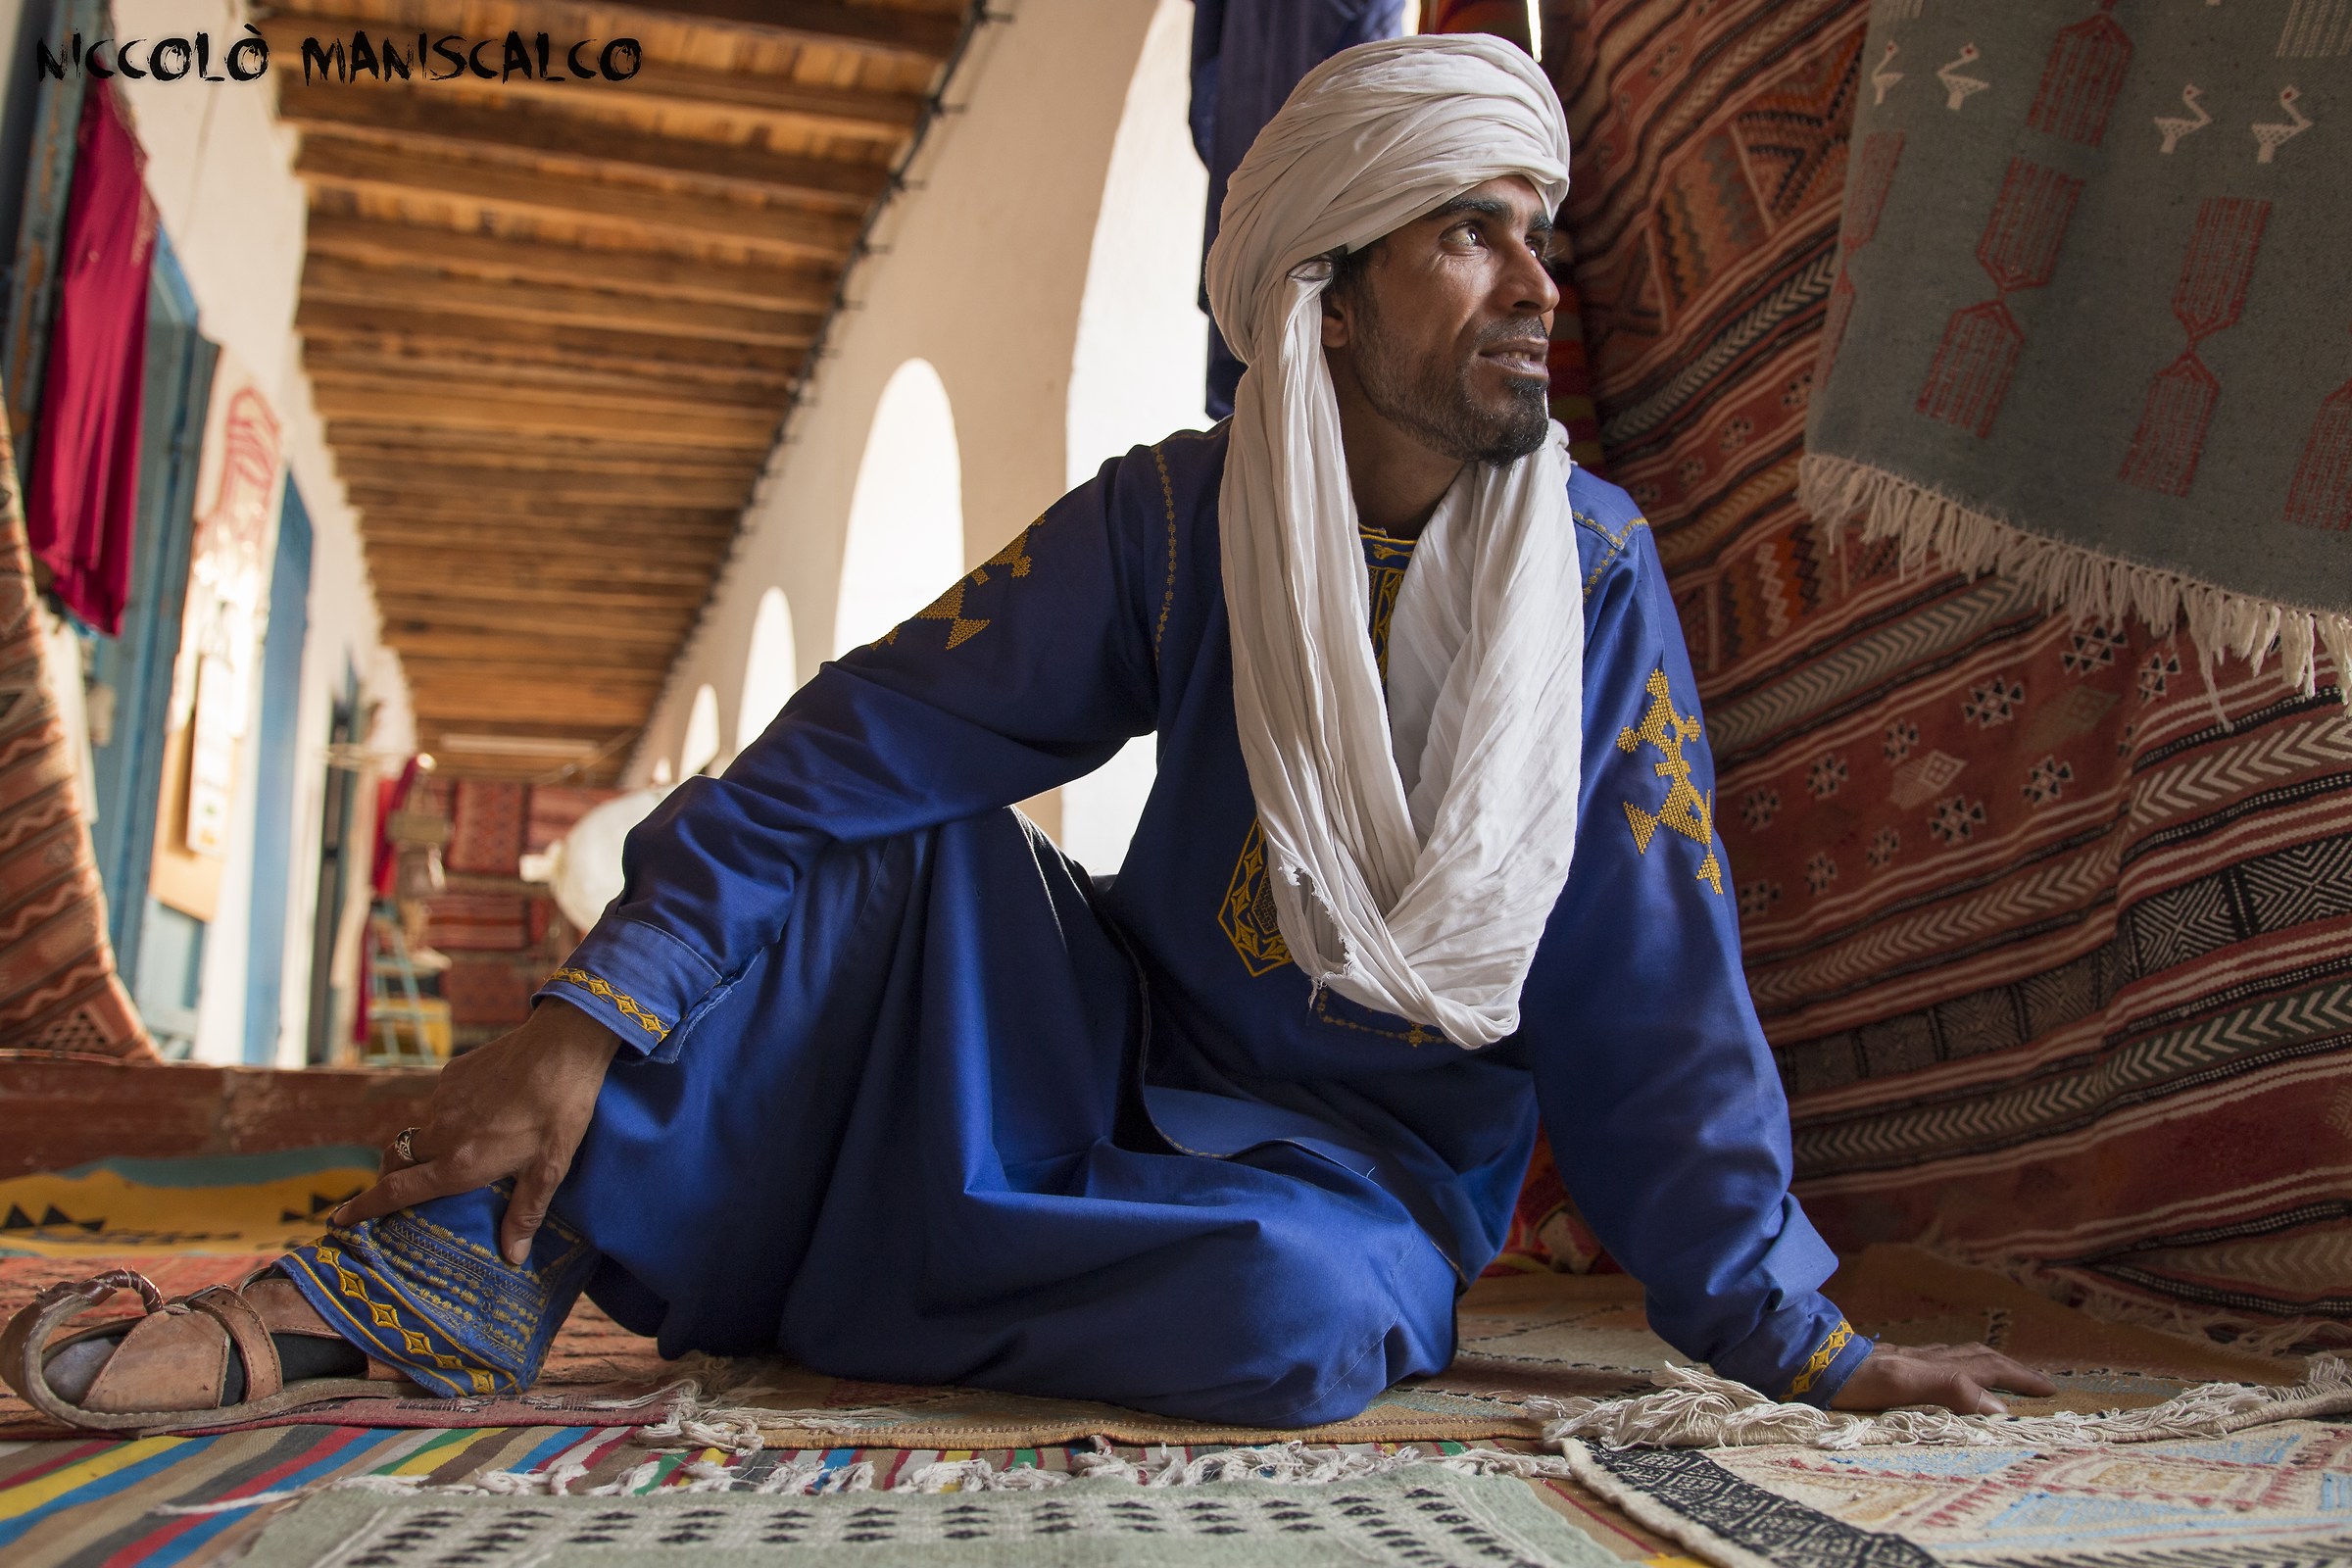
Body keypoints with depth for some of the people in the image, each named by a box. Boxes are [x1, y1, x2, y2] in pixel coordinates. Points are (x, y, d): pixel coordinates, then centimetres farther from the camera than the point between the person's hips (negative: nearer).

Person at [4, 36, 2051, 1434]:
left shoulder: (1591, 570, -11)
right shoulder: (1176, 522, -10)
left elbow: (1657, 997, -9)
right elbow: (862, 747, -16)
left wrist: (1794, 1331, -13)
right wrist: (596, 1014, -25)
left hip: (1372, 1161, -1)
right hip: (1119, 1054, 1)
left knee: (1294, 1311, -35)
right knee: (922, 837, -22)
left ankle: (827, 1288, -15)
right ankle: (461, 1275, -19)